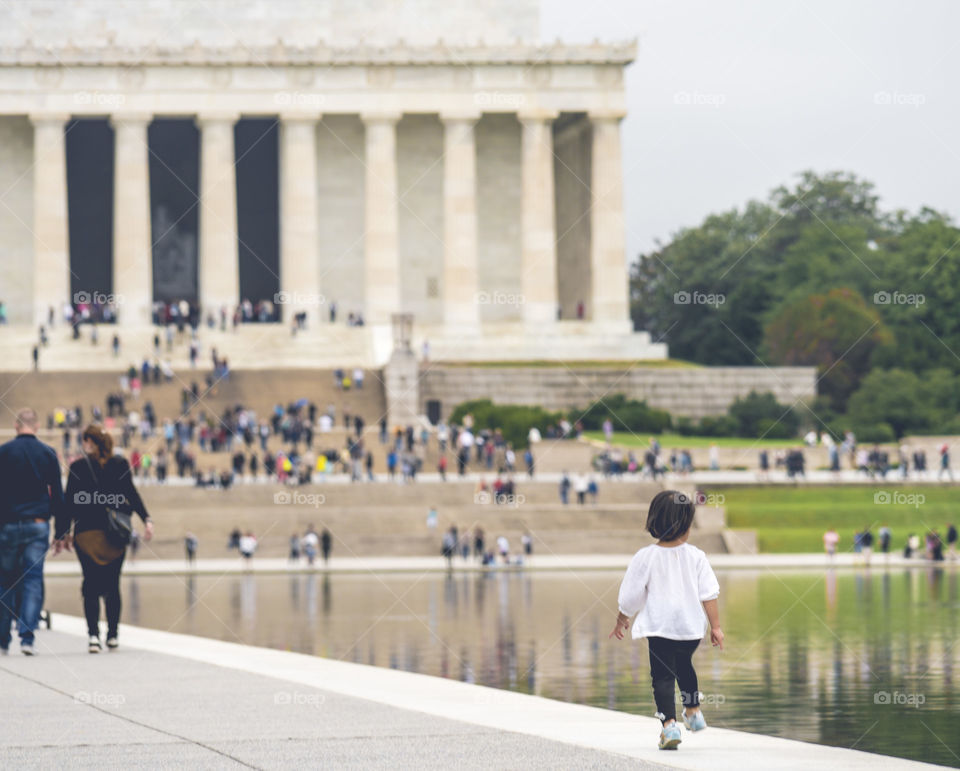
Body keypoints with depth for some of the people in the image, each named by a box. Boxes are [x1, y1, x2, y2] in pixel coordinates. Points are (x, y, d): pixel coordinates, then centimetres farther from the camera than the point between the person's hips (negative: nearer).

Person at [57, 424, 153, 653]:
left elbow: (69, 502, -2)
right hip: (115, 536, 2)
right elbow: (131, 494, -5)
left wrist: (62, 534, 0)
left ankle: (93, 634, -15)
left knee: (91, 586, -3)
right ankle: (112, 634, 12)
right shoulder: (120, 464, 3)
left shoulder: (78, 467, -2)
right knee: (112, 585, 10)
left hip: (86, 533, -2)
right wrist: (146, 519, -8)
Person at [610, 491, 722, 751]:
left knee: (662, 676, 1)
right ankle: (693, 712, 38)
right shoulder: (695, 556, -5)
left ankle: (669, 724, -16)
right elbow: (709, 594, -6)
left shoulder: (645, 557, -8)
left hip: (658, 628, -3)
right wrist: (715, 626, 0)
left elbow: (630, 597, -2)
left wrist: (621, 621, 14)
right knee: (684, 665, 28)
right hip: (691, 627, 3)